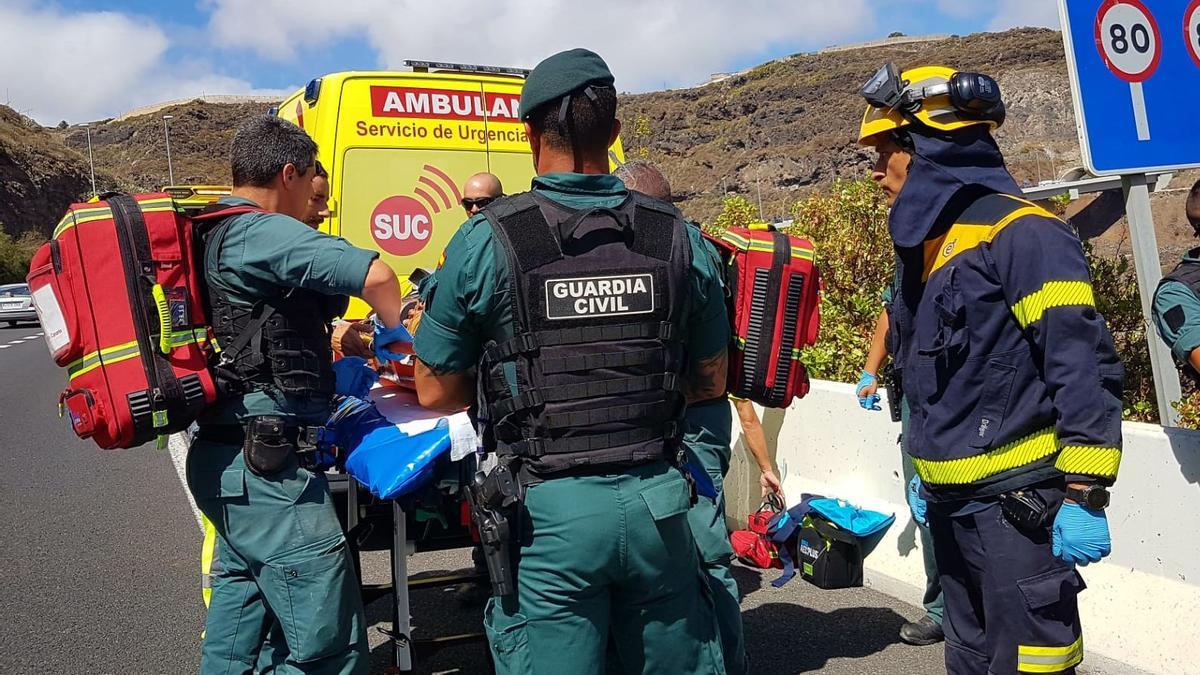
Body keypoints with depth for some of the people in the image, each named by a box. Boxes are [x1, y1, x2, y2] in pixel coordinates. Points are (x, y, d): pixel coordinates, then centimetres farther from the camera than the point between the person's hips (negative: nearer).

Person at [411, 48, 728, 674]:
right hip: (656, 502, 3)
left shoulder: (486, 241, -9)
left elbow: (435, 392, 0)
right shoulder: (678, 237, 0)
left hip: (548, 509, -3)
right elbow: (710, 381, 10)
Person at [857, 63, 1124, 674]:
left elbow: (1084, 369, -19)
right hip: (950, 502, 9)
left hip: (1017, 503, -9)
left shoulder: (1020, 233, -15)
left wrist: (1084, 494, -21)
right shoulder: (920, 246, 13)